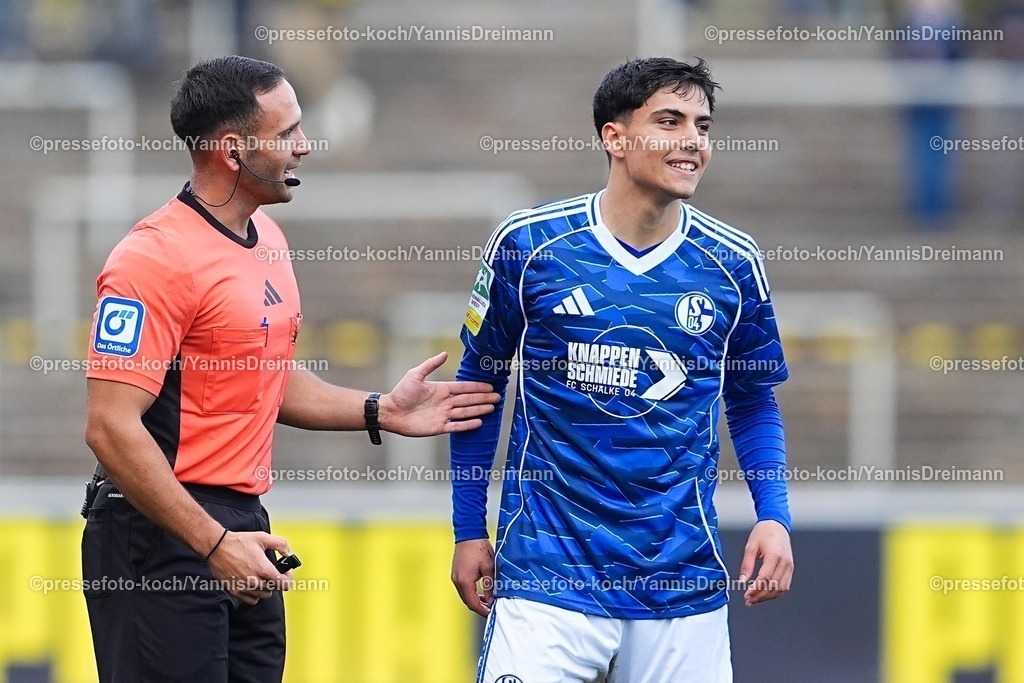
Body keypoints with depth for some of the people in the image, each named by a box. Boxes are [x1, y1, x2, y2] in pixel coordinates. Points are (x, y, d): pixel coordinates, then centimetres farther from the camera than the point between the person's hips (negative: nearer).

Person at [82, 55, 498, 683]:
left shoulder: (267, 238, 14)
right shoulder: (158, 258, -16)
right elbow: (113, 427, -21)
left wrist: (381, 413, 16)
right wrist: (214, 543, -23)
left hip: (240, 527, 9)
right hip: (163, 537, -9)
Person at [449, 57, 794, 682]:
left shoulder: (733, 263, 2)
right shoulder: (527, 244, -3)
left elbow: (752, 400, 15)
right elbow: (479, 385, 8)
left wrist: (774, 515, 0)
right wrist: (469, 531, 7)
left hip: (683, 579, 2)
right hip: (547, 573, -2)